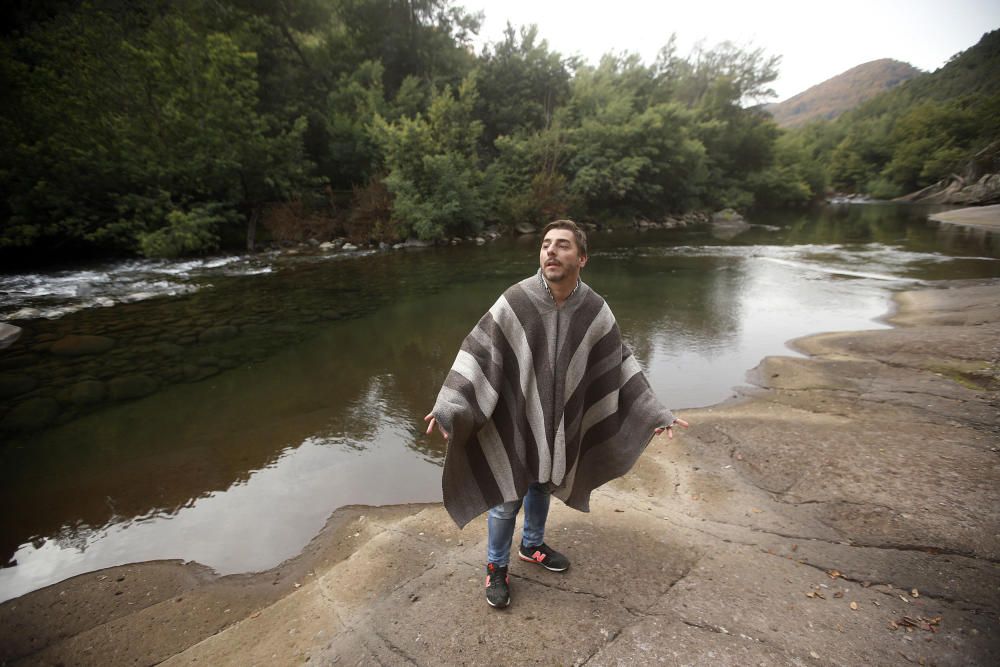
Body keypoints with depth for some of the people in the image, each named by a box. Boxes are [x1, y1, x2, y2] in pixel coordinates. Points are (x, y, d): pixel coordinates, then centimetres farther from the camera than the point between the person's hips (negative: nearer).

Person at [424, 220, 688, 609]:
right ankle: (496, 566, 35)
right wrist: (448, 406, -29)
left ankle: (532, 545, 50)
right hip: (513, 421, -3)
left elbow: (620, 363, -1)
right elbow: (478, 354, -19)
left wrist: (654, 412, -2)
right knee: (506, 497, 10)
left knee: (542, 486, 24)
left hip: (560, 423, 3)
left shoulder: (595, 311, -10)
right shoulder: (514, 302, -20)